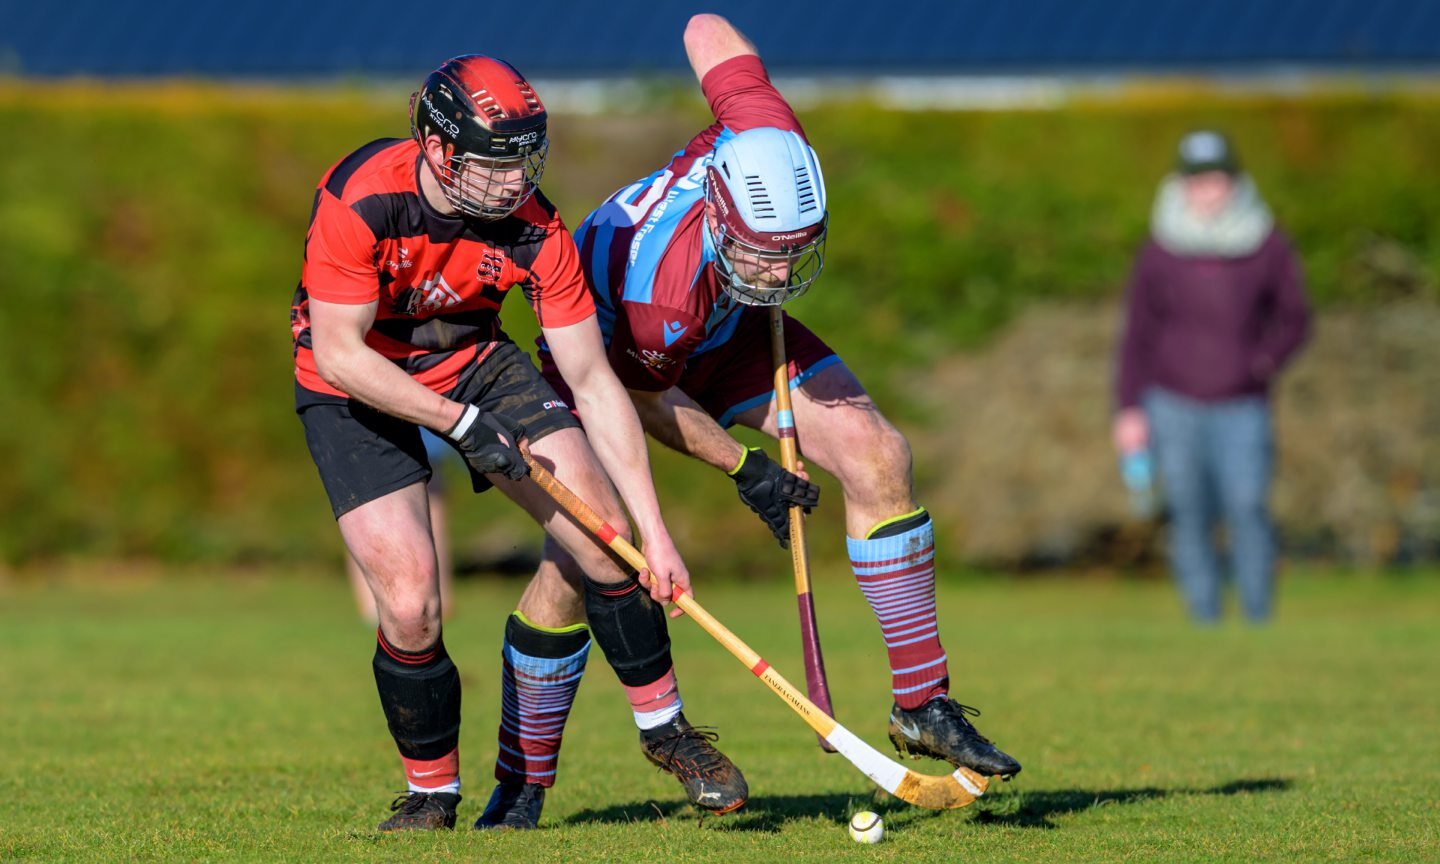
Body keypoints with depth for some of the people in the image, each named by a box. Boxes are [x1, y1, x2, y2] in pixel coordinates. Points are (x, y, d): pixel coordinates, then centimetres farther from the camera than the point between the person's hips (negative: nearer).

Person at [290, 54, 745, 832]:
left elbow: (594, 386, -15)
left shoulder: (535, 230, -21)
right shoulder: (360, 199, -31)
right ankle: (431, 791, 8)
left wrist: (654, 532, -17)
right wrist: (461, 423, -30)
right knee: (410, 605, -17)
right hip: (354, 386, -3)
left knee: (602, 531, -10)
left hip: (474, 360, 3)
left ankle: (663, 726, 12)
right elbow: (338, 354, -26)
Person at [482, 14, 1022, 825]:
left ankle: (923, 702, -2)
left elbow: (707, 29, -14)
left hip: (729, 333, 6)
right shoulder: (664, 287, -43)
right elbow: (645, 396, -21)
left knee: (878, 455, -10)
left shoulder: (774, 141, -33)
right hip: (608, 348, -6)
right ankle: (522, 780, -4)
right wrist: (743, 466, -12)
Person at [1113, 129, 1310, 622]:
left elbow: (1293, 317, 10)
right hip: (1173, 405, 1)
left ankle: (1258, 623, -10)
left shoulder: (1268, 248, 1)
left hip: (1242, 408, -1)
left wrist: (1266, 360, -8)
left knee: (1247, 507, -16)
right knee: (1190, 517, 1)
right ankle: (1205, 625, 8)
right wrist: (1129, 409, 5)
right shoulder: (1159, 252, 3)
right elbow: (1138, 334, 9)